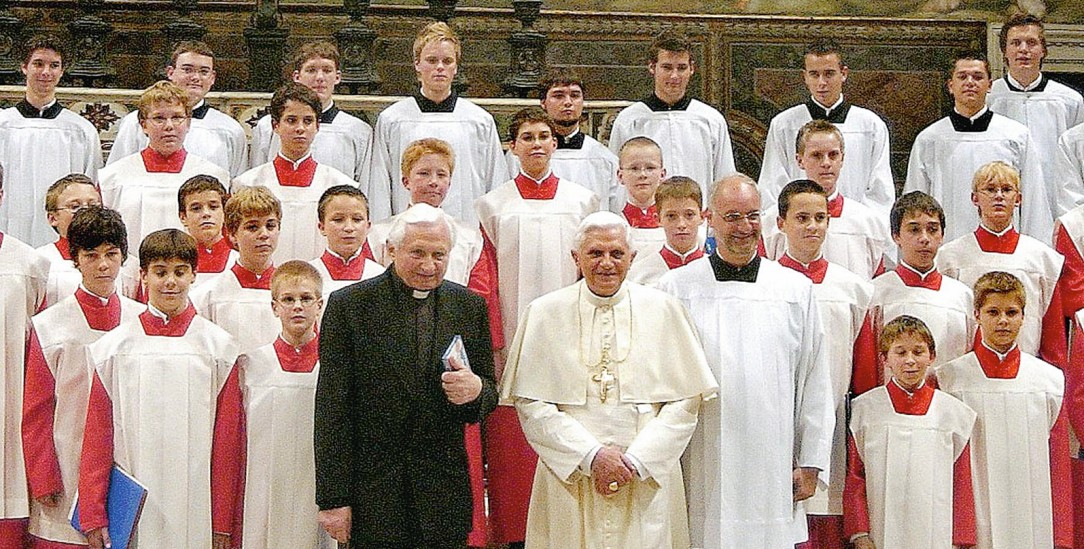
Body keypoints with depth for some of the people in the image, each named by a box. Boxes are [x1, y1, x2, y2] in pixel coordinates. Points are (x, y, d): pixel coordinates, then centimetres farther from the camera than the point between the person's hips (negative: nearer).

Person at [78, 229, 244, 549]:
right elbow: (97, 437, 6)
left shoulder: (218, 347, 2)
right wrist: (92, 516, 2)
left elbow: (227, 438, 2)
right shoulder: (114, 347, 5)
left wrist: (223, 523, 0)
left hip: (196, 511, -1)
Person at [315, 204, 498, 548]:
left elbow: (489, 398, 13)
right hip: (372, 494, -2)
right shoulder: (348, 305, -2)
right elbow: (331, 409, -4)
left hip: (444, 491, 3)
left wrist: (476, 390, -13)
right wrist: (333, 500, -9)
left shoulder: (469, 306, 7)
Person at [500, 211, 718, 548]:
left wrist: (636, 461, -9)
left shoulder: (664, 310, 3)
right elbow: (530, 403, -4)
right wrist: (591, 455, -13)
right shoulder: (545, 314, 1)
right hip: (569, 479, 0)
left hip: (647, 481, 1)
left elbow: (686, 400, 0)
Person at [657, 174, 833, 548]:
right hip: (700, 472, -1)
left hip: (772, 474, 1)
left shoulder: (796, 289, 10)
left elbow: (815, 384, 11)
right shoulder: (676, 288, 4)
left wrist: (811, 463, 7)